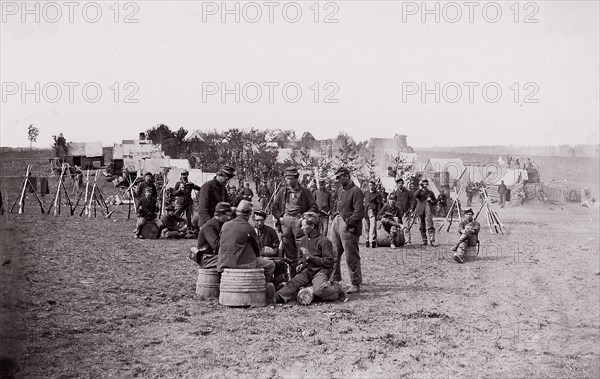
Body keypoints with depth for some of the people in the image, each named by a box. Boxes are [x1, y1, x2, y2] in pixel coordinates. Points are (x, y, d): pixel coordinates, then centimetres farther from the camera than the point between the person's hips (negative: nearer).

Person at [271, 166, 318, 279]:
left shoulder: (304, 191, 4)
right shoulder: (282, 191, 14)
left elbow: (314, 207, 3)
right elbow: (275, 207, 19)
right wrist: (279, 217, 3)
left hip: (298, 220, -4)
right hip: (285, 221, 4)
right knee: (289, 251, 5)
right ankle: (293, 277, 11)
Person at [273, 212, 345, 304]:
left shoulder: (324, 241, -8)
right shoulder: (304, 239, 15)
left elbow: (329, 262, -13)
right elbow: (300, 256, 33)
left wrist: (311, 257, -16)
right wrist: (301, 264, 9)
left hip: (321, 270, -6)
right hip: (307, 270, 6)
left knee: (319, 290, -31)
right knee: (293, 283, -21)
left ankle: (336, 289, -5)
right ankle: (278, 297, -35)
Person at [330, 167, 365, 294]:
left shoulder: (356, 191, -12)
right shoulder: (340, 190, 14)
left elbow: (359, 212, -17)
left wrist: (348, 222, -17)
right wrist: (335, 214, 15)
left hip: (348, 227, -8)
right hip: (337, 222, 8)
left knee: (351, 257, -4)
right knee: (333, 254, 11)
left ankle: (355, 285, 3)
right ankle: (334, 280, 22)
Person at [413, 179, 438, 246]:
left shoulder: (430, 193, 17)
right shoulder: (419, 192, 13)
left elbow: (435, 201, 21)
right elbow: (415, 195, -11)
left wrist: (431, 200, 0)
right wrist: (420, 188, -10)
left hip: (428, 211, -1)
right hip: (420, 212, 1)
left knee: (430, 226, -16)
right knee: (422, 227, 5)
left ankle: (432, 241, -22)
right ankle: (424, 240, 17)